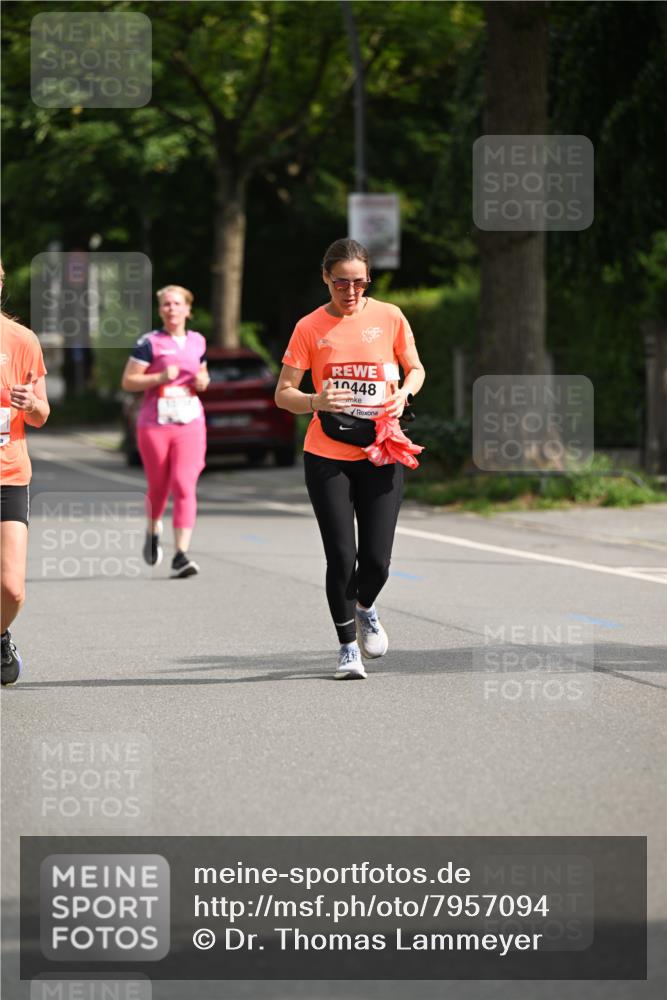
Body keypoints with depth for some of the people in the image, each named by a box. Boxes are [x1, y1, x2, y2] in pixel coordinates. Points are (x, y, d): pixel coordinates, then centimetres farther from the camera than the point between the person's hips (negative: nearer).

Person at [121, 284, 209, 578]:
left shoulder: (197, 342, 10)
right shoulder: (149, 343, -3)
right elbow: (128, 381, -5)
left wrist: (203, 381, 3)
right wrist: (160, 378, -18)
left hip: (190, 425, 2)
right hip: (154, 425, -2)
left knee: (185, 487, -12)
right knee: (159, 488, 9)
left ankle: (181, 556, -15)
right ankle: (153, 530, 43)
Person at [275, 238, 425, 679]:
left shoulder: (389, 317, 2)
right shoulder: (310, 327, -2)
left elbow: (416, 369, 15)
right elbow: (283, 394, -1)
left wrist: (402, 394, -7)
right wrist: (315, 402, -21)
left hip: (381, 455, 1)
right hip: (327, 456, -1)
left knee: (376, 559, -3)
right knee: (341, 556, -6)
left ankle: (365, 607, 32)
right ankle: (348, 646, 13)